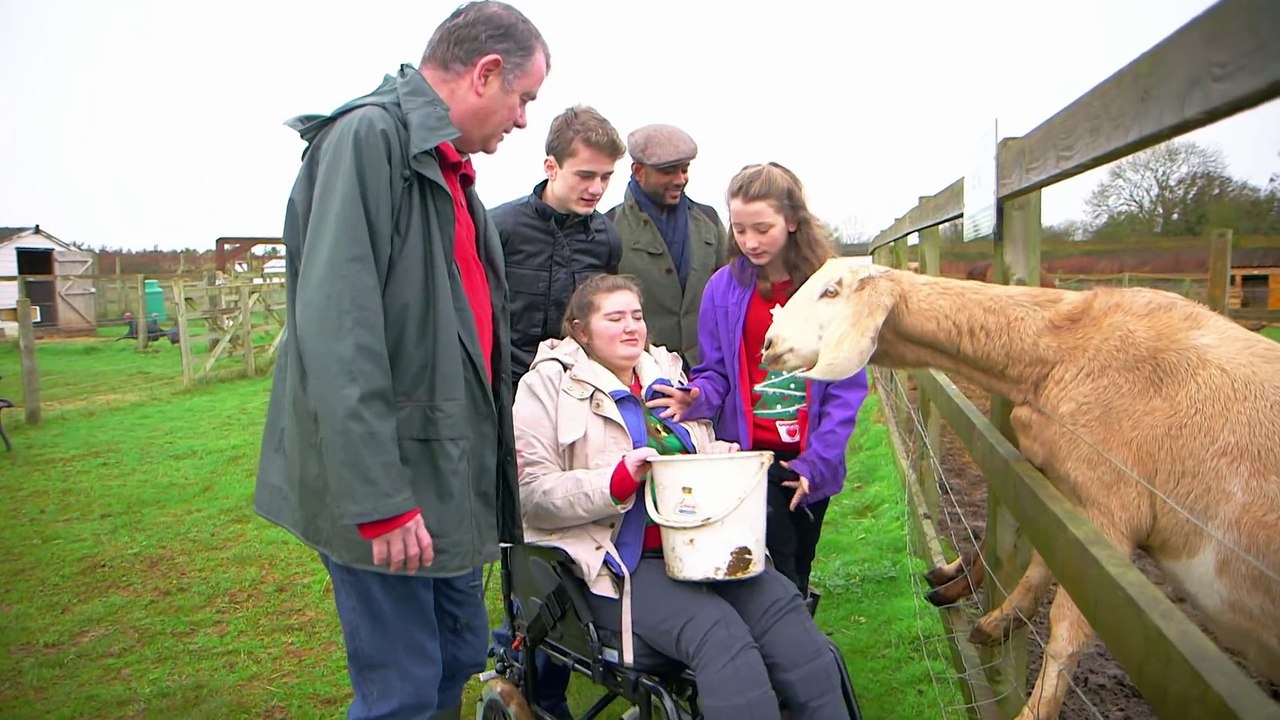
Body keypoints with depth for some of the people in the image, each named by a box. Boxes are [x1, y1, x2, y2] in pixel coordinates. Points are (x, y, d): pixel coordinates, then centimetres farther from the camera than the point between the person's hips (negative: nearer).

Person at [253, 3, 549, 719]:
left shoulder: (450, 168, 15)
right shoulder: (369, 137, -14)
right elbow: (335, 330, -23)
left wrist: (496, 439, 20)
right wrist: (378, 498, -24)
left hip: (453, 473, 9)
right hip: (387, 481, -9)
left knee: (461, 656, 18)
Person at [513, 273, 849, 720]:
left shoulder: (667, 372, 21)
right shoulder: (548, 384, 3)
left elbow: (709, 454, 28)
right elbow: (531, 495, -8)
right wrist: (619, 480, -20)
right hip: (618, 562, -5)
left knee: (783, 607, -21)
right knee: (718, 632, -29)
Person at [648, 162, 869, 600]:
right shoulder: (724, 286, -2)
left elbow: (847, 386, -5)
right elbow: (716, 372, 2)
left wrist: (816, 462, -12)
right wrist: (697, 398, -21)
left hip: (812, 461, 1)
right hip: (748, 454, -1)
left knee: (798, 574, 16)